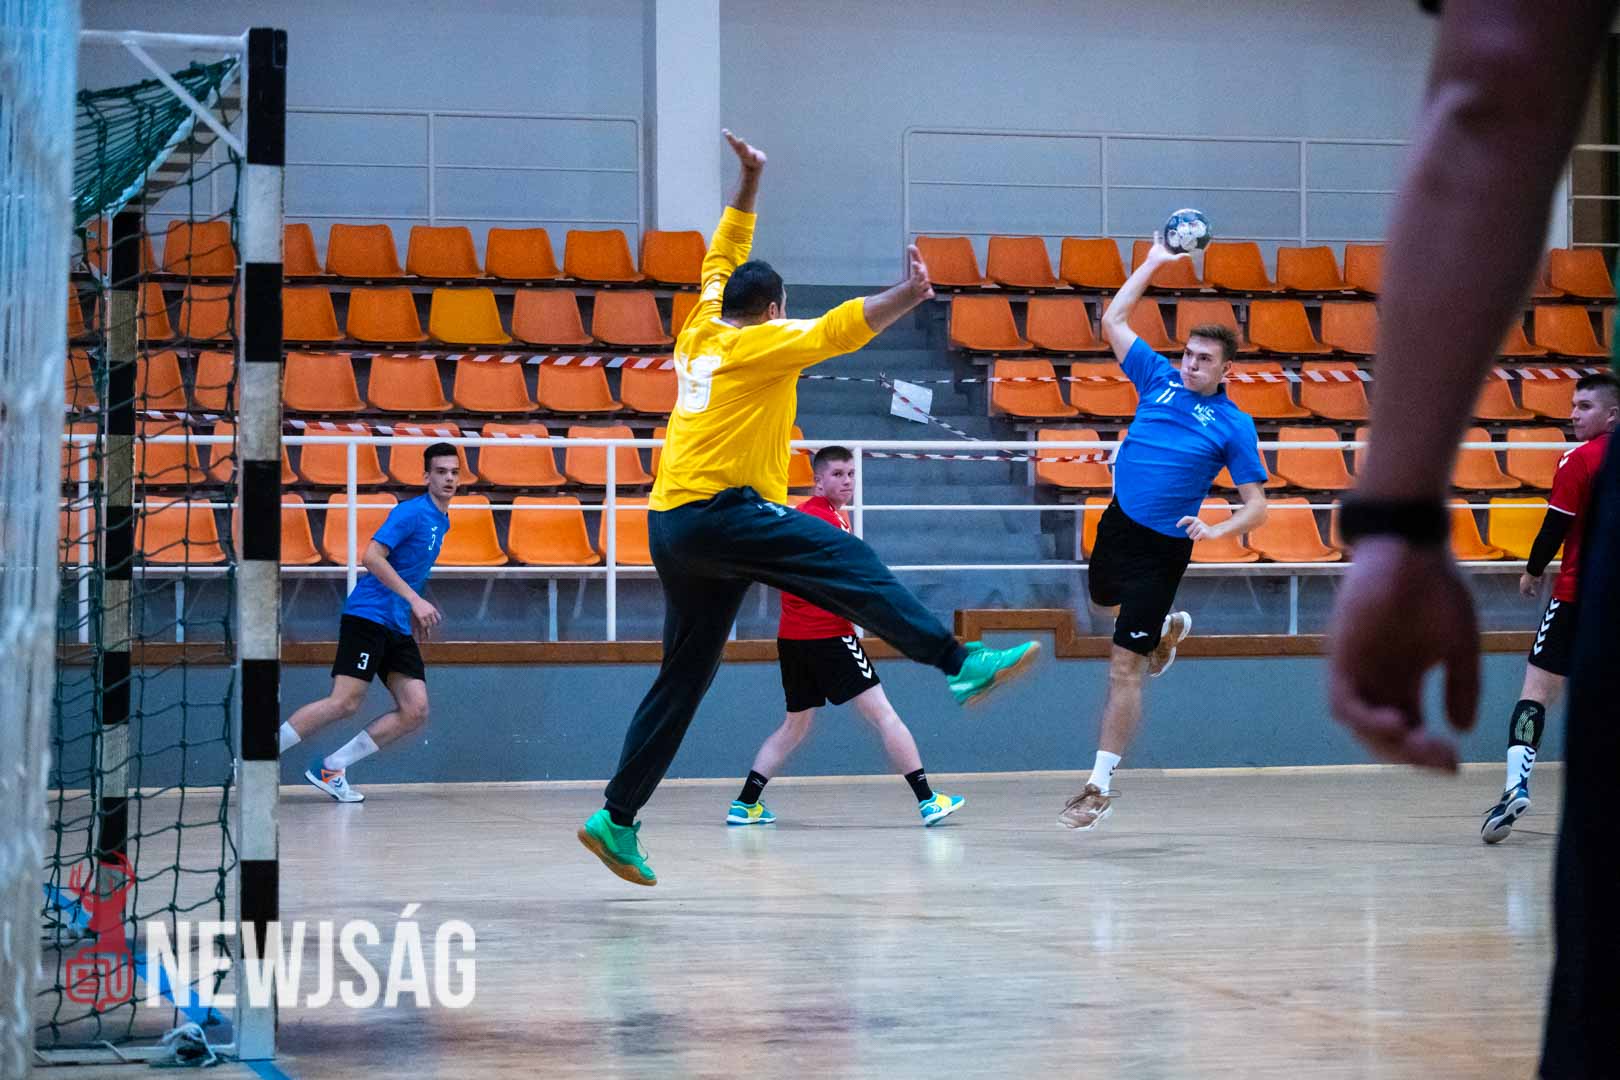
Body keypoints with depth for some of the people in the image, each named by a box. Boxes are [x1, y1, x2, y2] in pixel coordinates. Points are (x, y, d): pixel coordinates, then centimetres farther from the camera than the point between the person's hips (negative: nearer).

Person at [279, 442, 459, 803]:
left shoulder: (441, 522, 17)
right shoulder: (412, 512, -10)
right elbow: (371, 557, -21)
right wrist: (415, 600, -23)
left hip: (399, 627, 9)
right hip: (368, 615, -9)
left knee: (415, 712, -5)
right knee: (345, 703, -17)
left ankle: (331, 769, 1)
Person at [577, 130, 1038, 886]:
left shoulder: (701, 333, 19)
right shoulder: (761, 344, 0)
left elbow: (723, 260, 33)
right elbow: (837, 332, -15)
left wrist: (748, 186, 35)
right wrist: (906, 298, -19)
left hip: (671, 527, 8)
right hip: (716, 512, -8)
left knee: (683, 677, 10)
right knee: (847, 563, -19)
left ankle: (617, 820, 9)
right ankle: (959, 663, -37)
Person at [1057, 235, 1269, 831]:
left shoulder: (1233, 425, -7)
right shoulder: (1159, 379, 4)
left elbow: (1256, 505, -6)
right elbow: (1113, 321, 11)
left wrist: (1216, 529, -25)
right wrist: (1154, 261, 8)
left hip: (1161, 550, -6)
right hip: (1118, 524, 6)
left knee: (1123, 667, -7)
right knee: (1105, 604, 33)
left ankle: (1100, 786, -3)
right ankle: (1169, 629, 64)